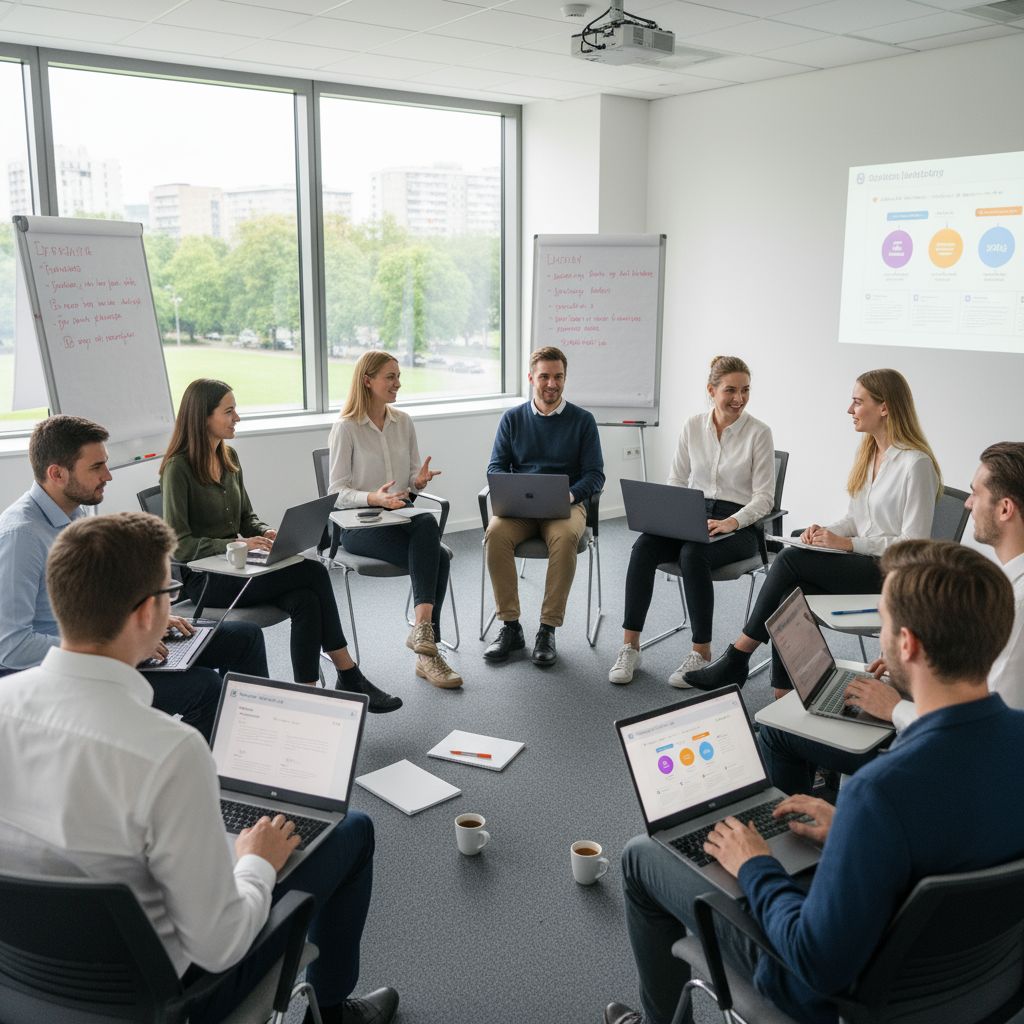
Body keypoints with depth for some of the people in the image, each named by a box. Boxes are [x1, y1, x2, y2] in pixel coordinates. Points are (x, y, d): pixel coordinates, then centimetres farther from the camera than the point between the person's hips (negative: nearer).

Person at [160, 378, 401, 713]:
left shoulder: (229, 457, 11)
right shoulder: (178, 468, -13)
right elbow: (179, 544, -17)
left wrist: (265, 533, -4)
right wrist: (239, 544, -25)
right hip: (203, 578, -7)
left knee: (305, 600, -23)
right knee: (313, 572, -22)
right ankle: (349, 678, -13)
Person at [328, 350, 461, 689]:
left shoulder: (404, 422, 12)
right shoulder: (346, 428, -5)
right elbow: (338, 491, -8)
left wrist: (419, 481, -10)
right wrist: (374, 498, -27)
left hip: (401, 519, 5)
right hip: (359, 526, -5)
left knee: (428, 524, -32)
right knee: (437, 556, -28)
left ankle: (423, 631, -30)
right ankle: (427, 649, -26)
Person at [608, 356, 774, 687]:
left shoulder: (758, 433, -4)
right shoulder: (693, 426, 6)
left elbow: (764, 496, -6)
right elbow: (677, 480, 11)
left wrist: (731, 522, -21)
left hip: (739, 525, -3)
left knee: (693, 554, -35)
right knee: (644, 545, -27)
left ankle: (702, 653, -22)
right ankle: (630, 646, -24)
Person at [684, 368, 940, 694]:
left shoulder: (916, 464, -15)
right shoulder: (868, 452, 11)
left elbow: (913, 545, -17)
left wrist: (848, 543, -21)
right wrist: (826, 532, -4)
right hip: (862, 564, 7)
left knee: (791, 558, -23)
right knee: (792, 596, -21)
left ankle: (738, 656, -12)